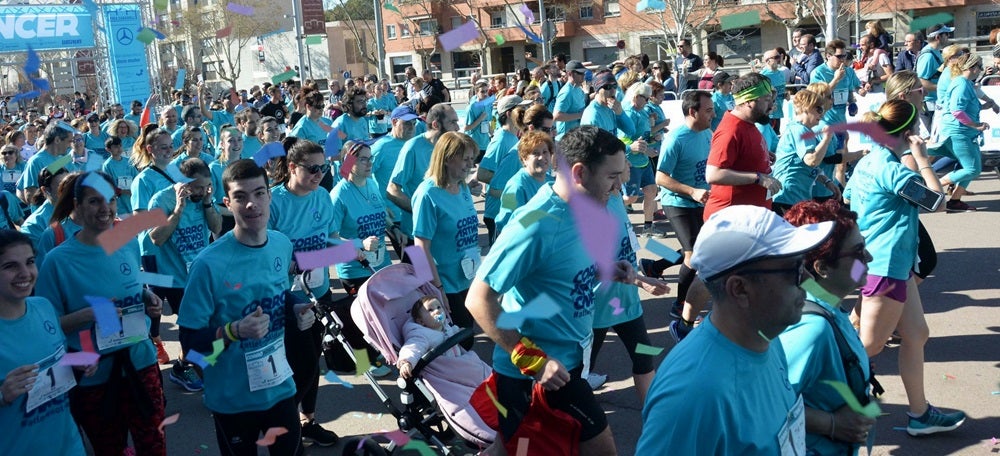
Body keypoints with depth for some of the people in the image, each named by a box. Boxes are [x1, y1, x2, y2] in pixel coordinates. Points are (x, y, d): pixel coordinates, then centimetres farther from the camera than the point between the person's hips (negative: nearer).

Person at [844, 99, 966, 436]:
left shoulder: (868, 162, 9)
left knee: (916, 335, 15)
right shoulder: (891, 168, -20)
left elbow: (845, 206, 14)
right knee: (870, 346, 0)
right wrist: (921, 157, -10)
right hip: (885, 265, -10)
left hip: (894, 263, 10)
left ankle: (920, 414, 24)